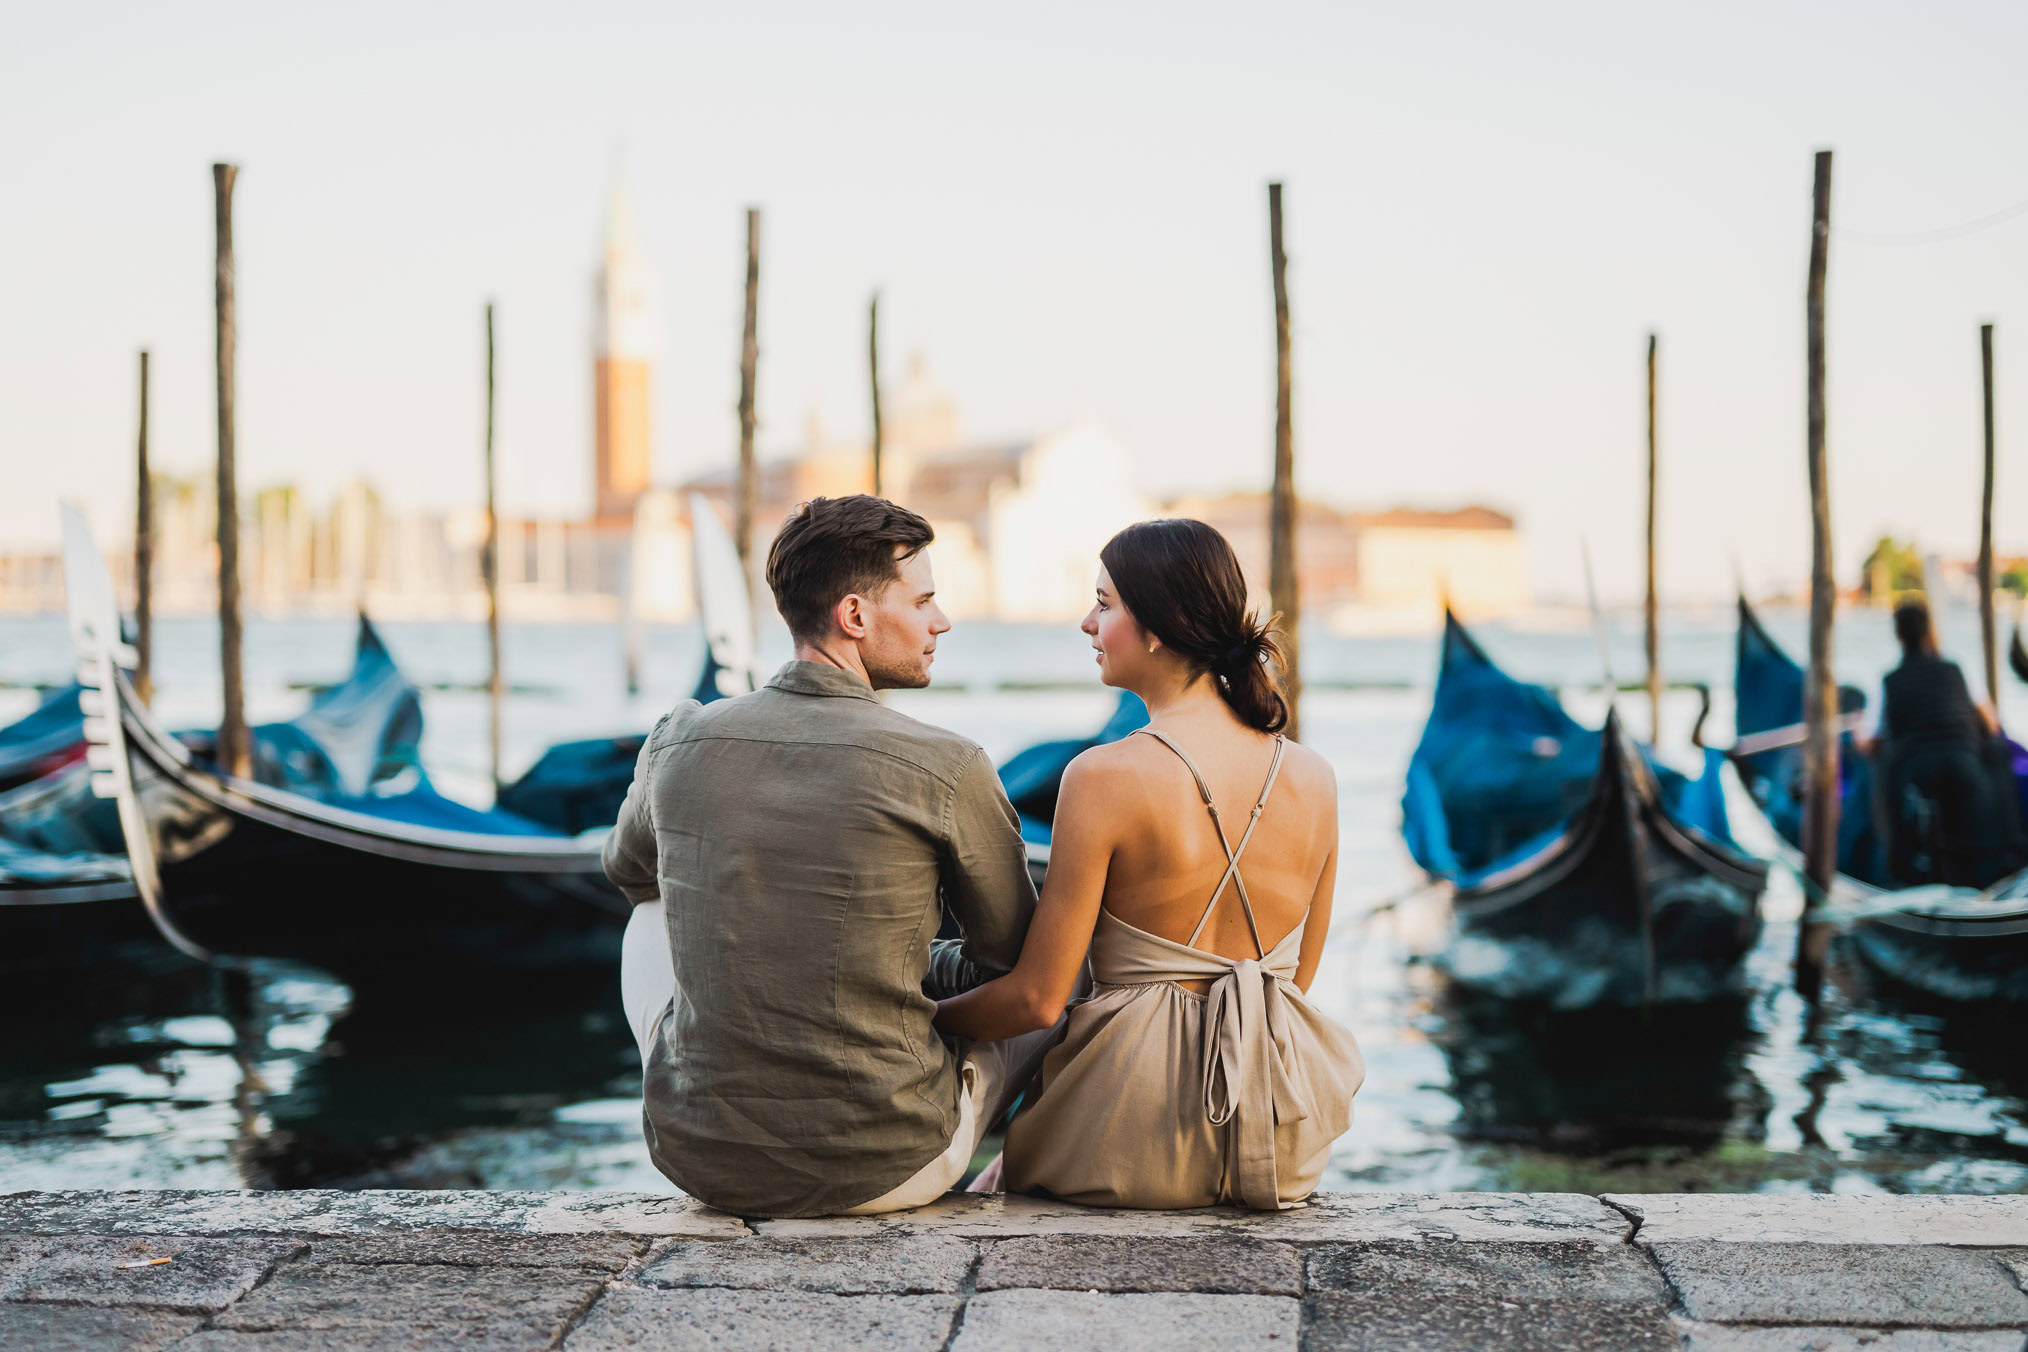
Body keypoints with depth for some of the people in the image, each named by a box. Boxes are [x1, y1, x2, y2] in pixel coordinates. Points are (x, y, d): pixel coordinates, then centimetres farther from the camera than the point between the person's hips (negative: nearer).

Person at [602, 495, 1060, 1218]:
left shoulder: (679, 742, -2)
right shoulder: (947, 767, -13)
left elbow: (626, 867, 22)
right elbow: (1011, 954, 4)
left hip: (701, 1163, 3)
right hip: (888, 1171, -3)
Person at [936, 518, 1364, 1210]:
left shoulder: (1104, 778, -16)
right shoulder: (1313, 777, 0)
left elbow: (1036, 999, -12)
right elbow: (1296, 979, 10)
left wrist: (922, 1019, 6)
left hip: (1144, 1149, -5)